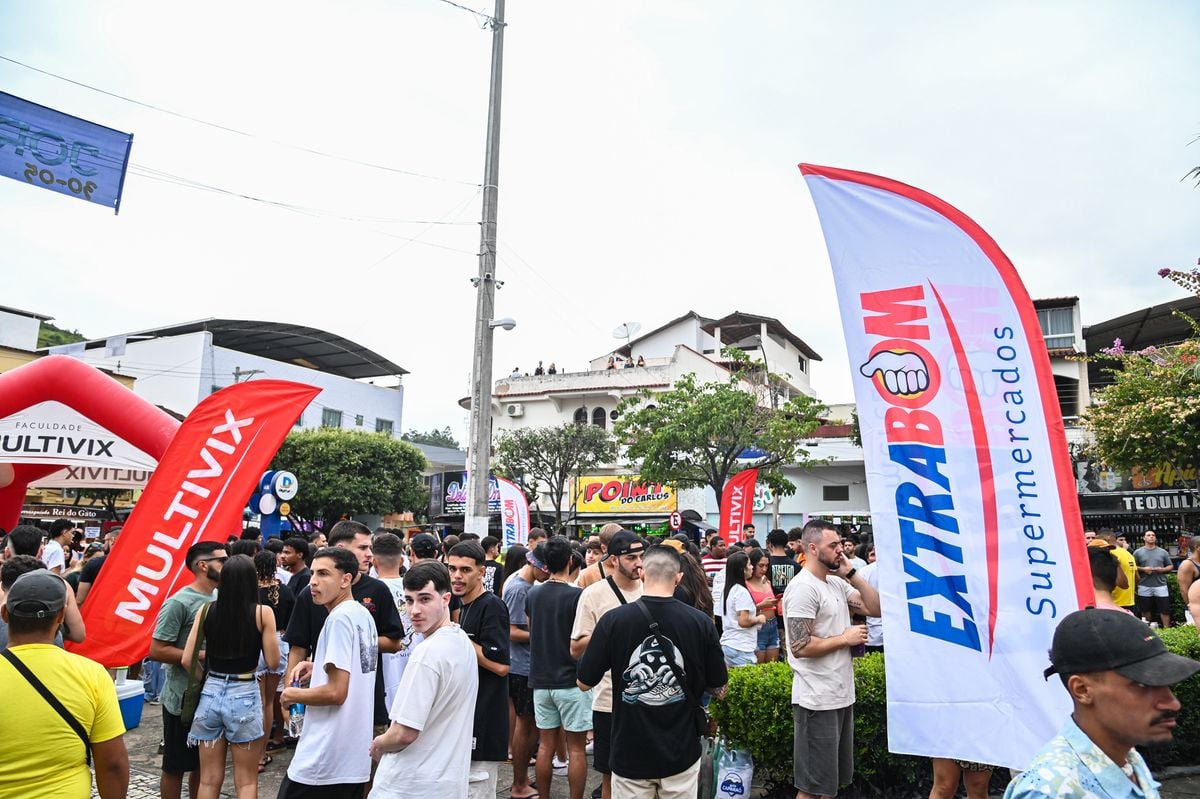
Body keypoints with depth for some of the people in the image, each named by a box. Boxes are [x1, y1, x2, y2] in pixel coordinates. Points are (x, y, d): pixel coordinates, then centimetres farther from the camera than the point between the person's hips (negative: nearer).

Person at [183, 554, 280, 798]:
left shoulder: (206, 610, -3)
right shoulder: (262, 613, -11)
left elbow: (187, 659, -2)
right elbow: (273, 661, -8)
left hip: (210, 693, 3)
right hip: (244, 696, -3)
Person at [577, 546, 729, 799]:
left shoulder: (612, 620, -14)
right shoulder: (700, 622, -11)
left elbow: (584, 683, -3)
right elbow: (718, 689, 0)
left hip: (630, 754, 0)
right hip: (681, 753, 1)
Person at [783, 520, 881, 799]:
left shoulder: (837, 583, 10)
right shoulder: (803, 588, -18)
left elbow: (876, 608, 6)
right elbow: (800, 647, -23)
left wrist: (852, 573, -1)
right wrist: (846, 638, -14)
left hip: (842, 695, 9)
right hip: (818, 701, -9)